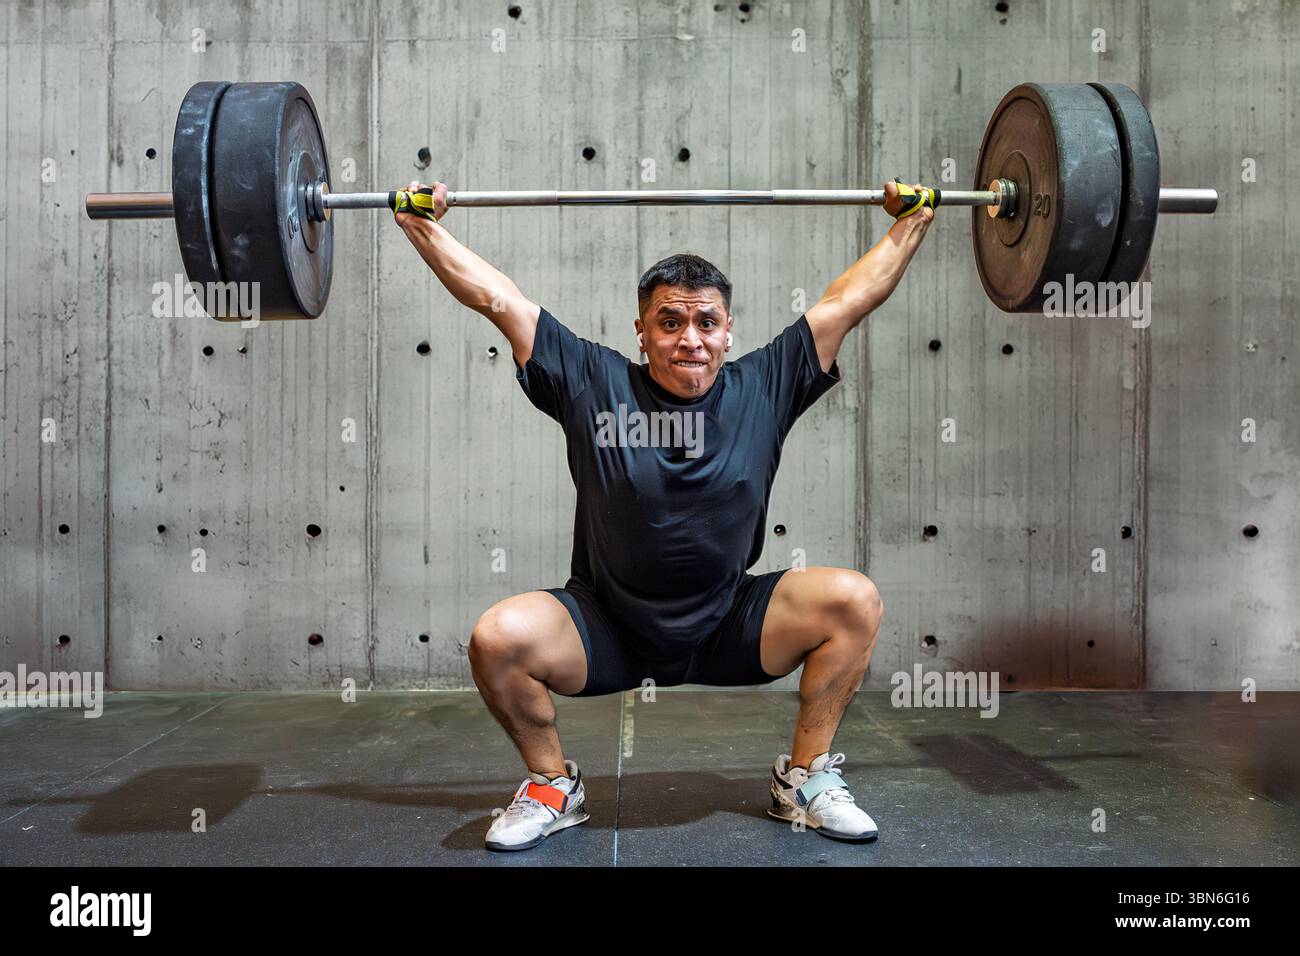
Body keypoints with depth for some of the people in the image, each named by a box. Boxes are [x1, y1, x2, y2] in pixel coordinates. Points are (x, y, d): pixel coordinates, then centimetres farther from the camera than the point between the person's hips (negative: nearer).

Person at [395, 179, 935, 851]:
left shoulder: (763, 388, -6)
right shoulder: (592, 385, -9)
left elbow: (849, 300, 2)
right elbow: (498, 299, -5)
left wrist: (910, 222, 7)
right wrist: (424, 227, -2)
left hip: (730, 630, 2)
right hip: (605, 631, -1)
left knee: (853, 600, -20)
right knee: (498, 637, -27)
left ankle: (806, 778, 2)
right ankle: (552, 787, 3)